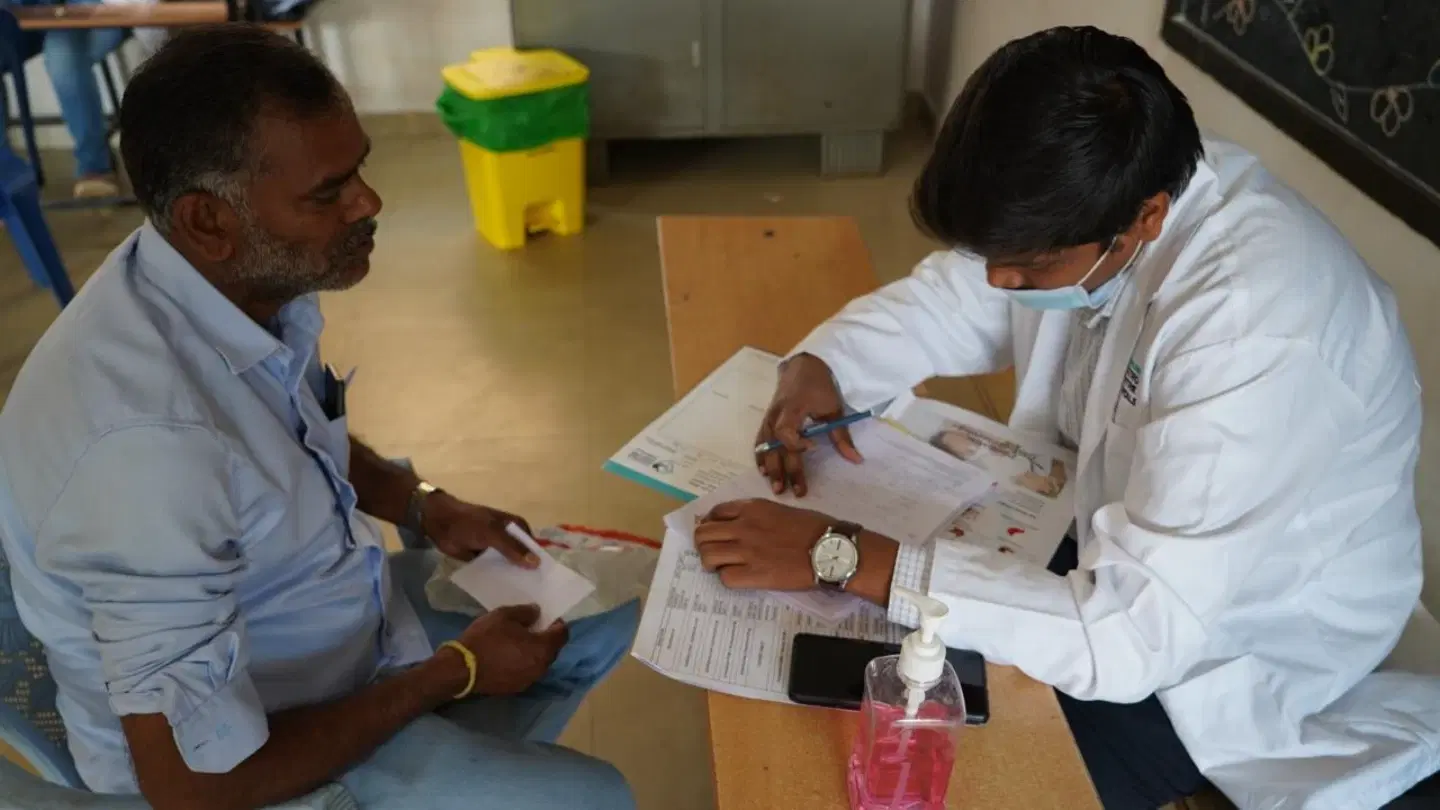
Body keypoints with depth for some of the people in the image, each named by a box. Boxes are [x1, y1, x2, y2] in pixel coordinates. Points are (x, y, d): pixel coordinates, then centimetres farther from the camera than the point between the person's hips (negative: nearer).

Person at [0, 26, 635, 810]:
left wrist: (426, 507, -4)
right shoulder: (152, 445, -38)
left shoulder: (251, 277, -12)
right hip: (247, 745, -7)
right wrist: (455, 673, -20)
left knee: (602, 614, 14)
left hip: (336, 615, 7)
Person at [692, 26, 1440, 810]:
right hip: (1133, 543, 7)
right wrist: (818, 365, -17)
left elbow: (1128, 636, -38)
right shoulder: (1088, 199, -15)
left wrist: (841, 556, -37)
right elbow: (945, 300, 3)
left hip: (1241, 655, -6)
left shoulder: (1256, 337, -38)